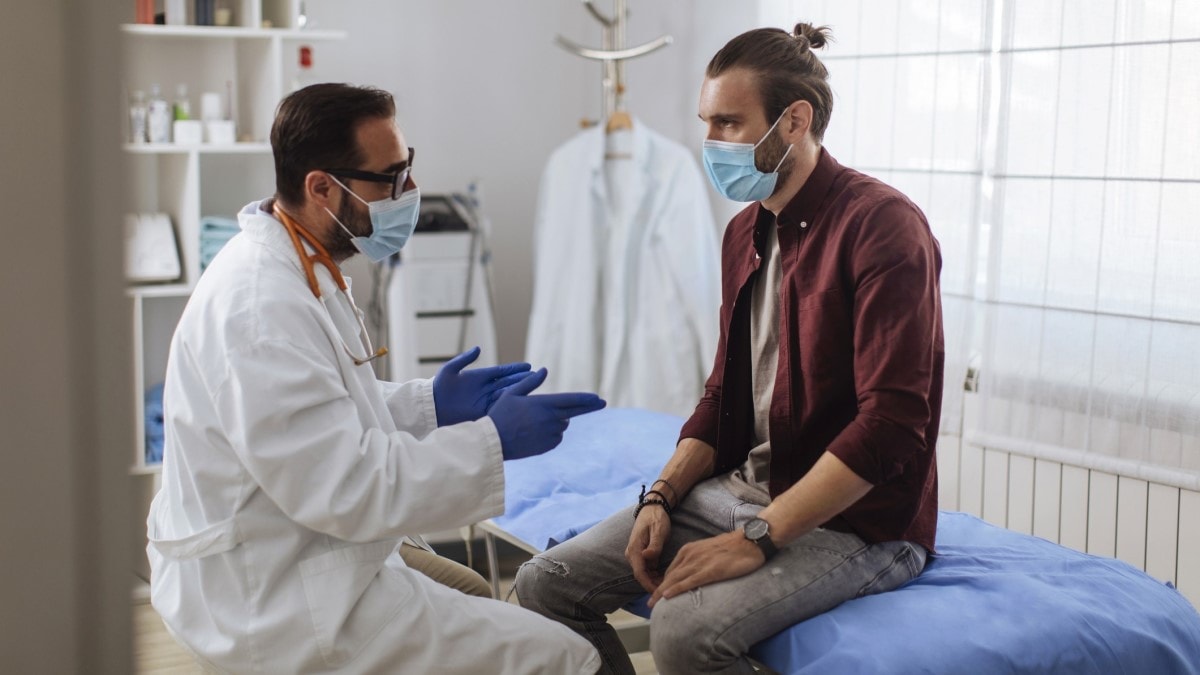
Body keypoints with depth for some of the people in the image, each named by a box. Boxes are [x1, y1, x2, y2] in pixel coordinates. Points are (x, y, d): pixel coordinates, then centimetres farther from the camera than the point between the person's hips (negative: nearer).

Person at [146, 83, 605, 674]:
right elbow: (341, 487, -27)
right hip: (273, 603, -11)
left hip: (285, 554, 11)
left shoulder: (297, 268, 6)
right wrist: (492, 442, -20)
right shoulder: (263, 306, -26)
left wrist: (427, 403, 4)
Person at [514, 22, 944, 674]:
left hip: (854, 519, -8)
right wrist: (661, 498, 1)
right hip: (739, 490, 8)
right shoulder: (745, 233, 11)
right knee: (544, 584, -3)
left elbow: (890, 426, -23)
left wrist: (756, 538, -23)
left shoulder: (881, 225, -16)